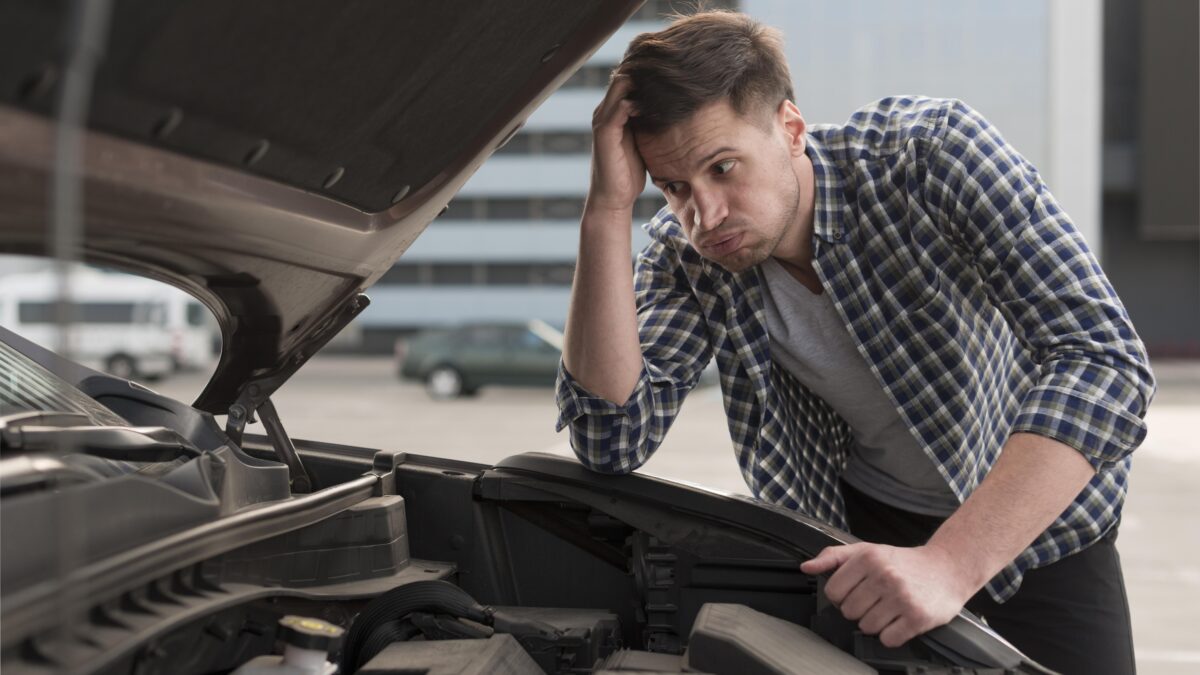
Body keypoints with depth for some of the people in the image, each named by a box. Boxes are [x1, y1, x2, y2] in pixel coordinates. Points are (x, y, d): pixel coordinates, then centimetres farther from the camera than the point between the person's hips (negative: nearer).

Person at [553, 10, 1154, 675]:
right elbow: (612, 441, -26)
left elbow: (1105, 359, -36)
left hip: (1038, 515, -2)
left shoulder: (934, 152, -29)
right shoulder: (686, 256, -17)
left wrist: (949, 564, -47)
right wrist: (608, 212, -34)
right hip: (861, 521, 2)